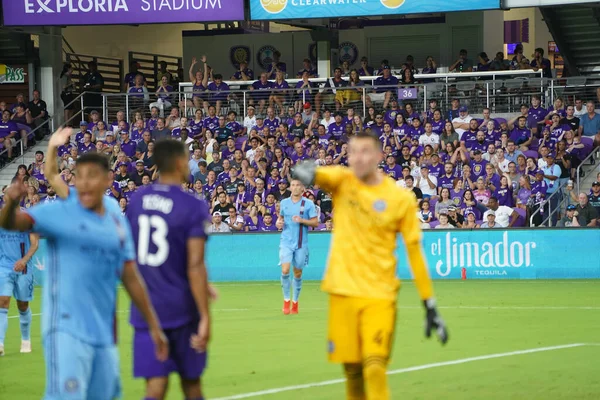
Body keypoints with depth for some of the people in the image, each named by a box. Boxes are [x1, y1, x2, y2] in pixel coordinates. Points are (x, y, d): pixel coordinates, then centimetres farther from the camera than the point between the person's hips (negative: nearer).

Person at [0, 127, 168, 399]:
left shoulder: (117, 222, 10)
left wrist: (153, 326, 17)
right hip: (67, 329, -6)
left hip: (103, 333, 6)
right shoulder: (60, 213, -5)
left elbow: (131, 278, 16)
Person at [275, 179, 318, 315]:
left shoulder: (308, 204, -2)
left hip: (301, 244, -1)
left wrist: (302, 220, -19)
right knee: (285, 270, -15)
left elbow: (315, 222, -3)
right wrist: (279, 222, 0)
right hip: (286, 242, 1)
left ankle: (295, 302, 21)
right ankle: (286, 300, 1)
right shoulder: (284, 202, 7)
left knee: (298, 273, 6)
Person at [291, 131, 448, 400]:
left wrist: (430, 307, -2)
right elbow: (321, 176, -21)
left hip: (379, 296, -2)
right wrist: (307, 172, -47)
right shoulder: (342, 181, 2)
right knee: (352, 370, 6)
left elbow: (415, 252, 0)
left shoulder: (401, 198, -2)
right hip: (342, 292, 2)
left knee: (374, 368, -15)